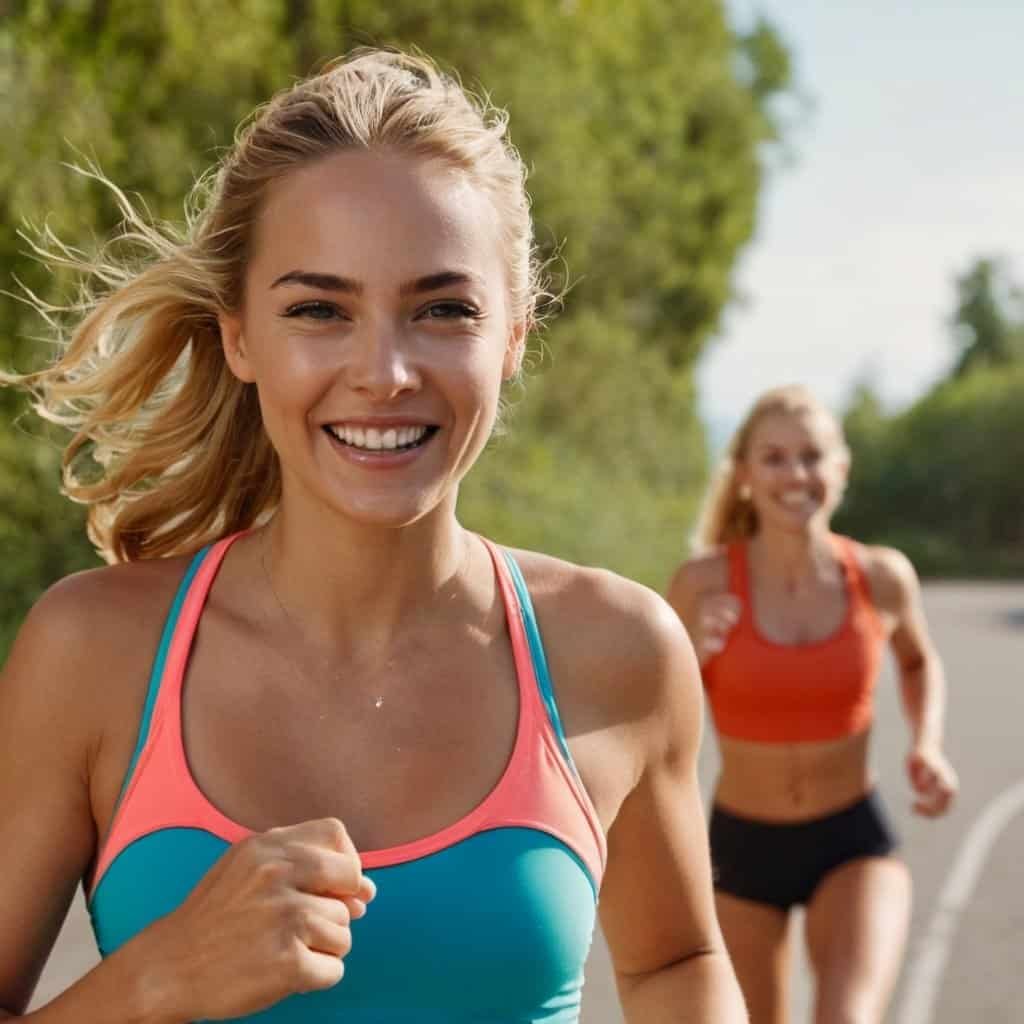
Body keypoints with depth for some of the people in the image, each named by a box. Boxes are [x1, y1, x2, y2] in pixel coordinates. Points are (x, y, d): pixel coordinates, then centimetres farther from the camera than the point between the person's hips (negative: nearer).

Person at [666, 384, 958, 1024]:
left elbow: (919, 659, 13)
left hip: (854, 846, 0)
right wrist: (688, 655, -25)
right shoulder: (704, 582, -16)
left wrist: (928, 746, -5)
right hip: (741, 849, 1)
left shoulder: (884, 576, -10)